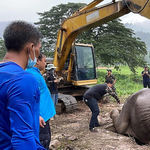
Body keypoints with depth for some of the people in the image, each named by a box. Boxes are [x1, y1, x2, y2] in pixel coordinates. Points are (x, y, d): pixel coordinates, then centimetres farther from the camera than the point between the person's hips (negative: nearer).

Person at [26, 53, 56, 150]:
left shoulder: (36, 73, 12)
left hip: (44, 114, 11)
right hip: (41, 116, -11)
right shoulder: (33, 75, -19)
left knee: (46, 139, 21)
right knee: (43, 141, 0)